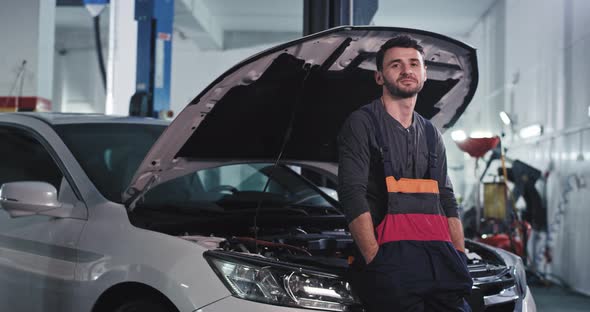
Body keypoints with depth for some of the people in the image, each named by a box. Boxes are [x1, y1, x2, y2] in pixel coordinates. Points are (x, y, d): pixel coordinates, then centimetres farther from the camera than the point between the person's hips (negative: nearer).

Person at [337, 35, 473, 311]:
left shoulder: (431, 135, 24)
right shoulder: (362, 124, 2)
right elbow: (352, 195, -8)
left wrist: (460, 256, 10)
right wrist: (375, 259, -16)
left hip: (439, 255, 6)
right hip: (391, 255, -6)